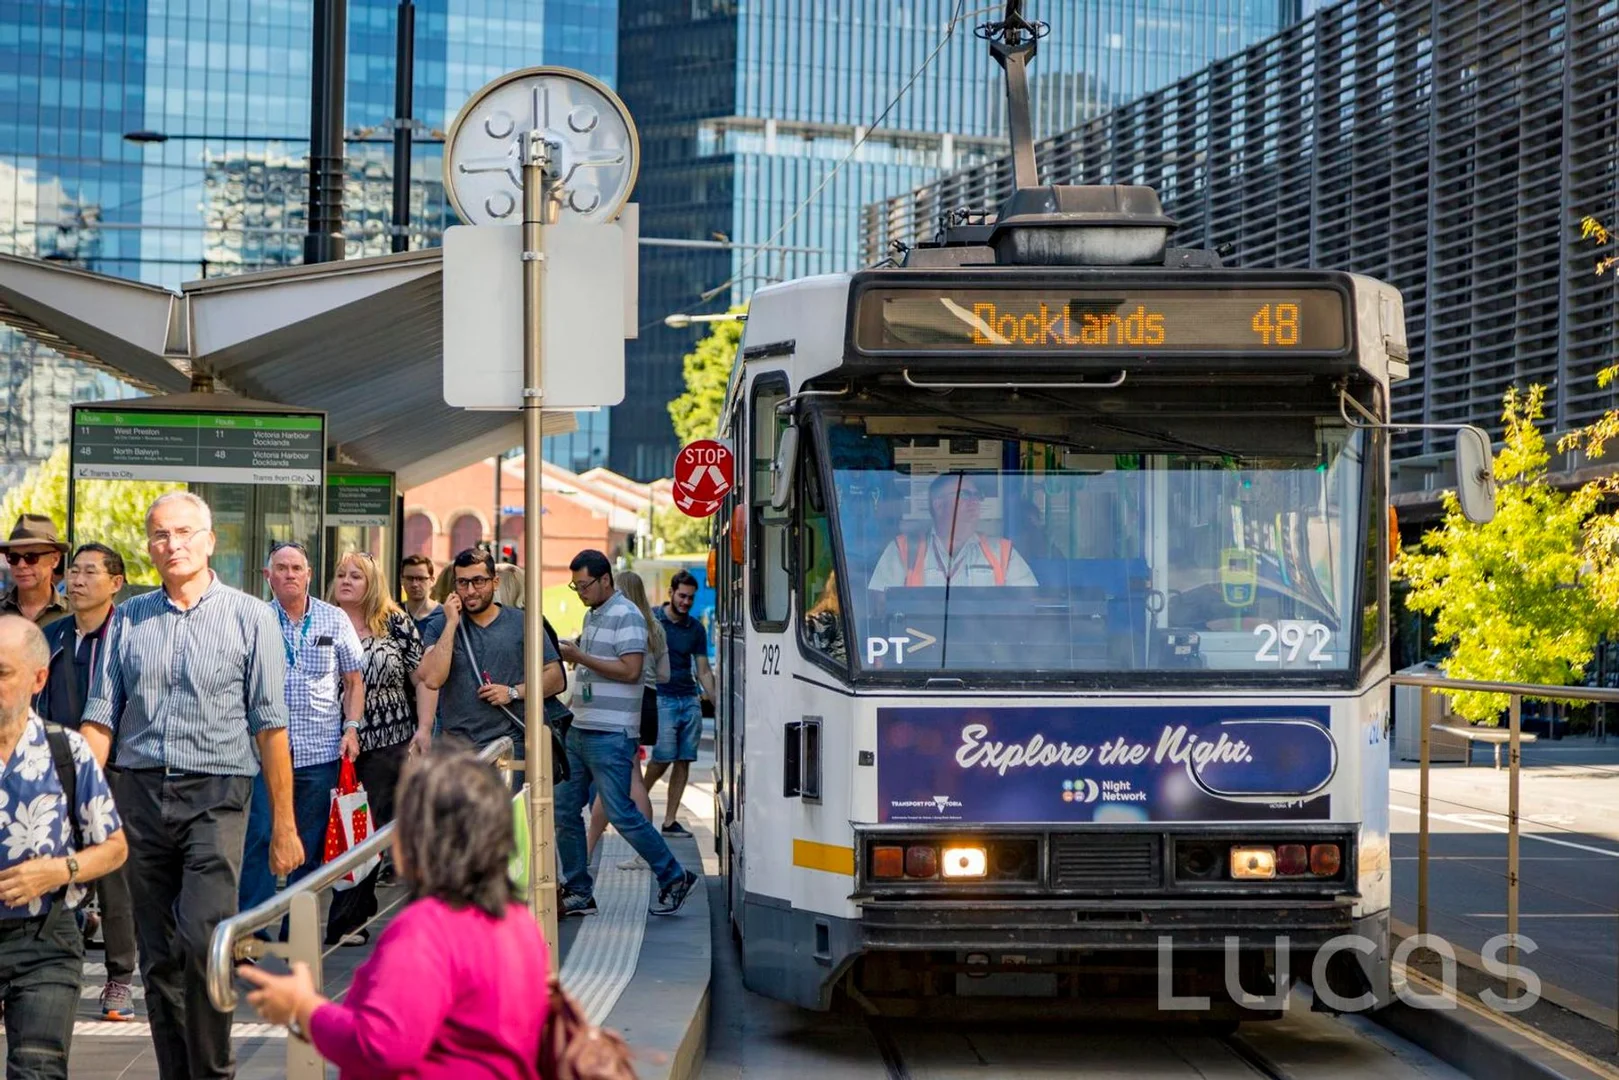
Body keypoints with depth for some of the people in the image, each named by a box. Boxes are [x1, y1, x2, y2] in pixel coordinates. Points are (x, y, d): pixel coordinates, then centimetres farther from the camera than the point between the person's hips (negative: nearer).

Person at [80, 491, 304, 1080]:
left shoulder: (249, 617, 3)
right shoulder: (128, 619, 11)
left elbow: (270, 726, 0)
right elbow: (99, 720, 10)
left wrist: (283, 826, -2)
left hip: (216, 794, -3)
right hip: (139, 792, 4)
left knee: (203, 938, -17)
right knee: (157, 955, 7)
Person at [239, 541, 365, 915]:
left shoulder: (334, 620, 7)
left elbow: (353, 681, 12)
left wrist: (351, 728, 0)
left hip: (320, 753, 1)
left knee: (310, 847, 6)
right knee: (259, 839, -8)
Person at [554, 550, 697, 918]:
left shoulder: (626, 615, -11)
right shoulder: (591, 616, 18)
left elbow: (630, 669, -21)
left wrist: (581, 657, -18)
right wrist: (572, 657, 12)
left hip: (611, 735, -10)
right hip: (579, 731, 10)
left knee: (622, 814, -7)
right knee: (565, 811, 7)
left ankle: (674, 878, 7)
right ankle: (578, 893, 14)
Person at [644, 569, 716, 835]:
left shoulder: (696, 629, 11)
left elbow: (703, 671, 14)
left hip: (690, 700, 4)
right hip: (661, 699, -4)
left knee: (684, 760, 1)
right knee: (664, 756, -12)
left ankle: (670, 820, 7)